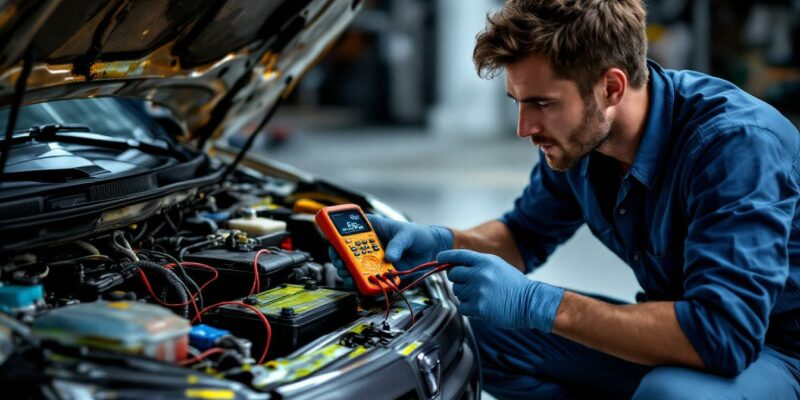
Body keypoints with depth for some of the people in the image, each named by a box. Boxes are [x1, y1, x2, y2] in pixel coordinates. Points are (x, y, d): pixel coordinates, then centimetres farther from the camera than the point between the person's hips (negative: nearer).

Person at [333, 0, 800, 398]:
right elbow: (526, 235, 11)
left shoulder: (736, 143, -30)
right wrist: (441, 243, -11)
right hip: (684, 327, 7)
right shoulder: (577, 132, -7)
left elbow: (723, 334, -37)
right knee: (483, 332, -2)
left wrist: (537, 303, -36)